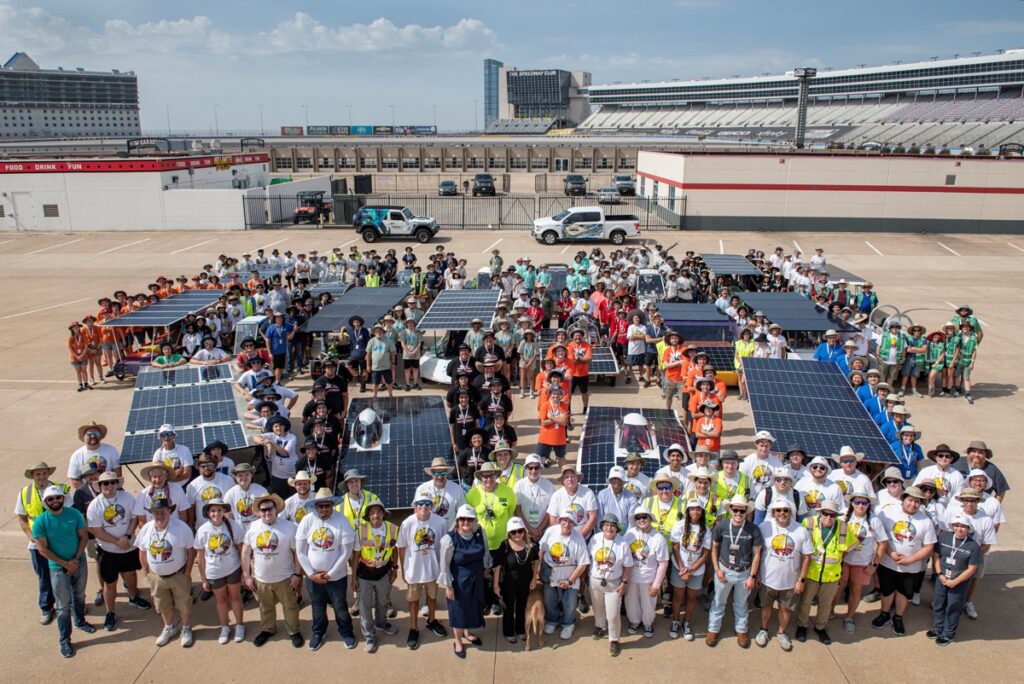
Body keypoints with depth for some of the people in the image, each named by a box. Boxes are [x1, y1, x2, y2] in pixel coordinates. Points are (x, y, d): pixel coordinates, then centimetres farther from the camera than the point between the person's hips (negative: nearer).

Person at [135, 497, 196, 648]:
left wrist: (187, 571, -12)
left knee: (184, 604, 12)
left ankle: (186, 629, 35)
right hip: (156, 577, 4)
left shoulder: (181, 527, -21)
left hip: (178, 575, -3)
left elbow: (191, 549, -13)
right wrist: (146, 571, 4)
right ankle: (169, 628, 46)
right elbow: (142, 551, 6)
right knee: (163, 606, 21)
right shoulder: (146, 529, -8)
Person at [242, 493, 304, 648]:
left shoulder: (289, 527, -16)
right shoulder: (252, 528, -6)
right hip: (260, 579, 3)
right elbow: (246, 552, 1)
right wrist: (247, 576, 0)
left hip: (285, 579, -3)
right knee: (266, 607, 23)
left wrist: (297, 574, -12)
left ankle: (294, 631, 35)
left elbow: (298, 552, -11)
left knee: (290, 606, 14)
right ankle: (267, 629, 46)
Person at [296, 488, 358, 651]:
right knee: (317, 607, 21)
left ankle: (346, 632, 39)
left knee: (341, 606, 14)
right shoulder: (307, 521, -11)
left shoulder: (342, 522, -17)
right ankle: (318, 632, 45)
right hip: (313, 576, 2)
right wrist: (312, 574, -10)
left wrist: (330, 574, -14)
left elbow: (346, 553, -14)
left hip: (337, 576, -2)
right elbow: (300, 552, -5)